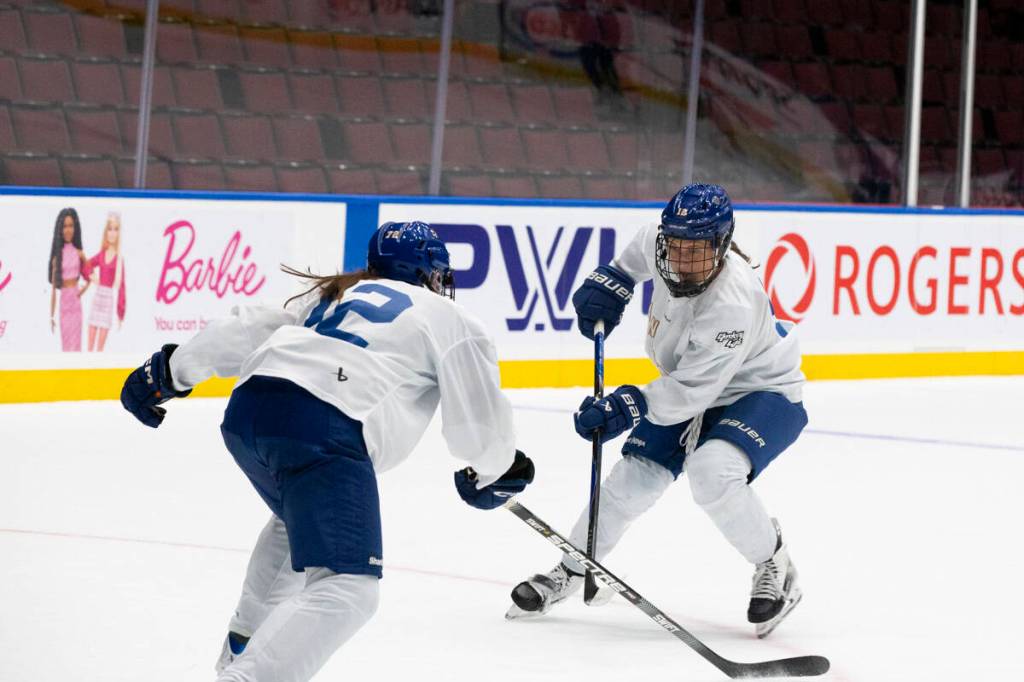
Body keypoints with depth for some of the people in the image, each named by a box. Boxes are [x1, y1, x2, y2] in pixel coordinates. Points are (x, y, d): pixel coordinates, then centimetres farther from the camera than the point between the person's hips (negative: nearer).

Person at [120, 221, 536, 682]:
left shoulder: (337, 295, 32)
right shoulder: (450, 321, 17)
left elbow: (248, 331, 27)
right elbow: (479, 423, 14)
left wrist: (170, 371, 32)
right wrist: (495, 475, 34)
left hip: (247, 410, 8)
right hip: (324, 432, -8)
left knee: (301, 520, 38)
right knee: (344, 590, -13)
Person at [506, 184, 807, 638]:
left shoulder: (733, 304, -38)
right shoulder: (660, 243, -18)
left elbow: (691, 391, -36)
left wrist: (627, 408, -43)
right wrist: (610, 284, 2)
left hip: (761, 393, -7)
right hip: (690, 387, 7)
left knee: (712, 472, -32)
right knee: (633, 477, -1)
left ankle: (774, 568, -9)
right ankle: (572, 571, 20)